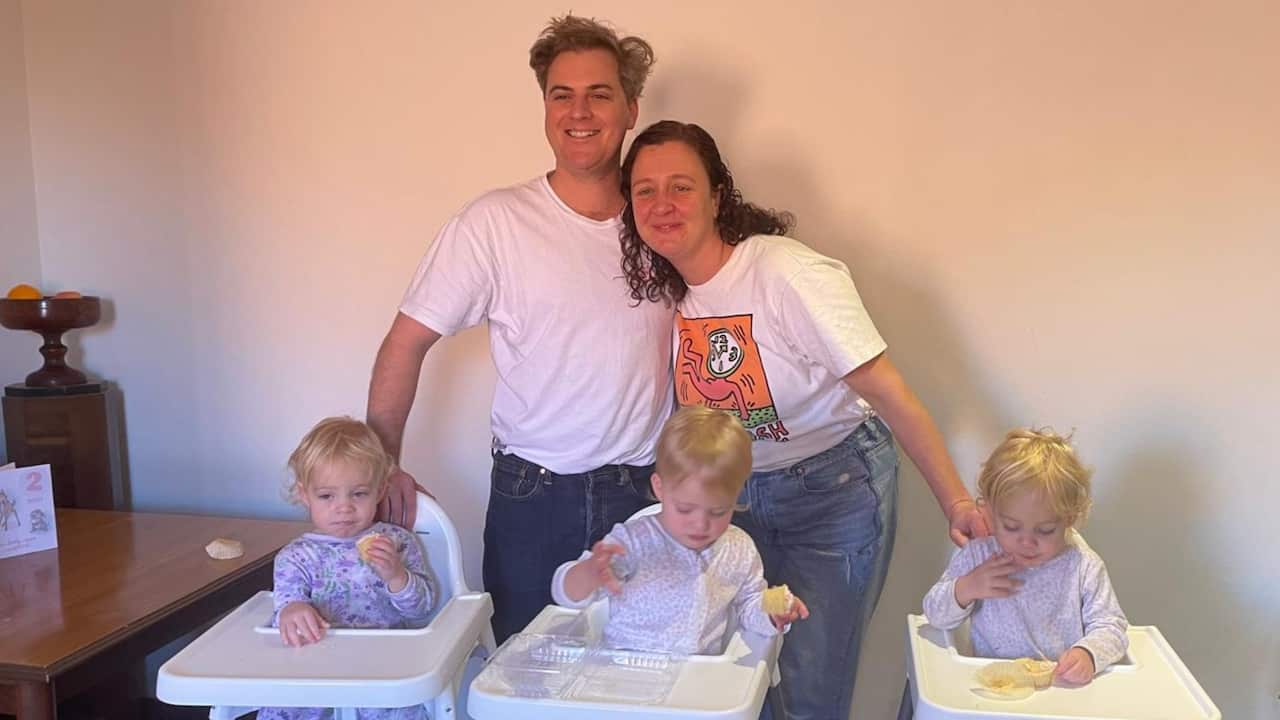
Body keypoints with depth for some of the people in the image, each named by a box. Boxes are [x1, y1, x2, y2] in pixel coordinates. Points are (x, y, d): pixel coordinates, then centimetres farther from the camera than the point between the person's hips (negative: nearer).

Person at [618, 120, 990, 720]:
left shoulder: (785, 274, -23)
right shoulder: (661, 286, -5)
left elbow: (890, 394, -23)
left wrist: (956, 503, -24)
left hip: (832, 489, -5)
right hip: (737, 494, 5)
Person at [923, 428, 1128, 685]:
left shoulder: (1083, 566, -4)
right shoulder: (977, 556, -1)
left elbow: (1111, 627, 0)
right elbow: (936, 615, 7)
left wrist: (1089, 654, -22)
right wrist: (965, 589, -13)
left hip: (1066, 688, 1)